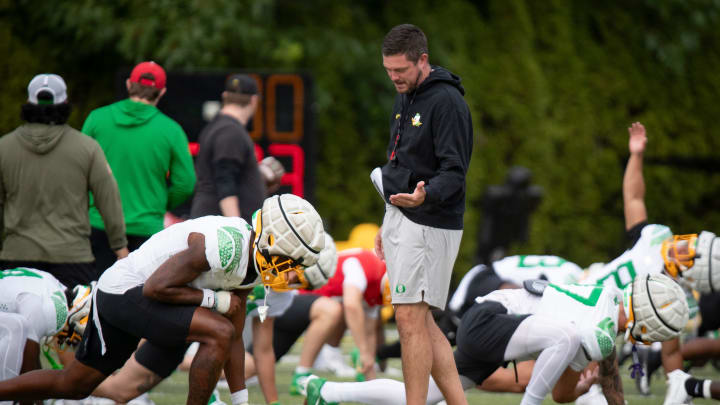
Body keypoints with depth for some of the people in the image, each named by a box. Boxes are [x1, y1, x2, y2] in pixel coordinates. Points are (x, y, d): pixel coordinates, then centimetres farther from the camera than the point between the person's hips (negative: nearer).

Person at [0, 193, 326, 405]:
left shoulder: (250, 264, 2)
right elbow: (156, 288, -26)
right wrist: (215, 299, -19)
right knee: (217, 331, -22)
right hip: (123, 292, -9)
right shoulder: (224, 246, -28)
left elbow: (234, 340, 8)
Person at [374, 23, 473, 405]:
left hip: (427, 224, -9)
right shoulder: (405, 98, 16)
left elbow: (454, 172, -19)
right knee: (418, 321, 7)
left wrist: (425, 194, -38)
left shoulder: (446, 101, -14)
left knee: (410, 318, -10)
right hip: (400, 219, 9)